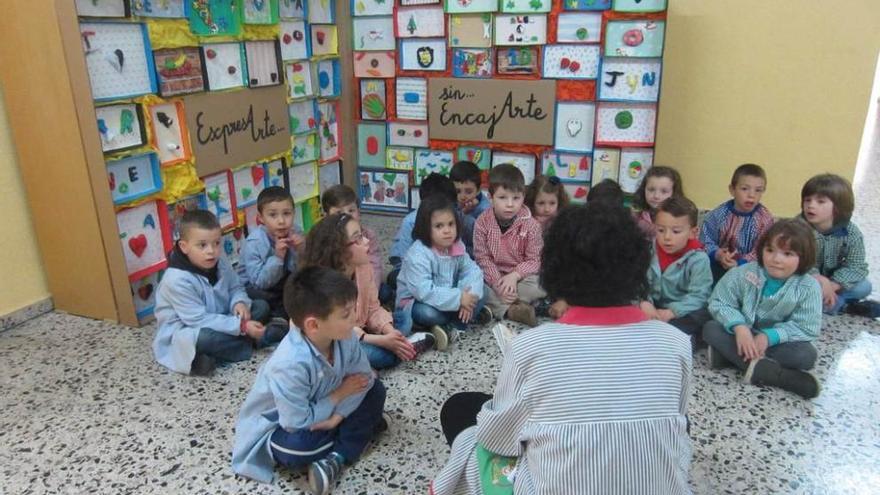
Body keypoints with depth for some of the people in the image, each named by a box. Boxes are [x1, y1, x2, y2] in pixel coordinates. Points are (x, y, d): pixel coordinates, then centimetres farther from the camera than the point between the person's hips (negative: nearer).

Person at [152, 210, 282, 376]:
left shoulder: (220, 263, -6)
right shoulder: (177, 281, -28)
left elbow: (236, 287, 7)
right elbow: (199, 320, -29)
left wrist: (240, 302, -19)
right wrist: (241, 326, -31)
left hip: (219, 322, 7)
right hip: (184, 334, -7)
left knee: (261, 307, 0)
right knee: (204, 337, -40)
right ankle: (257, 340, -16)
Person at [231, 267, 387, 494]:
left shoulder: (345, 337, -20)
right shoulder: (290, 364, -39)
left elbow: (364, 378, -12)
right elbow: (298, 422, -32)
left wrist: (335, 417, -22)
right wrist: (340, 393, -20)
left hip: (318, 409, 6)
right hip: (279, 425, -6)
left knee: (374, 390, -9)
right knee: (294, 447, -37)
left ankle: (337, 457, -12)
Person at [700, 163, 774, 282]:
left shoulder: (765, 219, -7)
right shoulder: (719, 214, -5)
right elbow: (706, 240, -3)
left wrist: (739, 264, -26)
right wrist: (718, 255, -23)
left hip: (747, 267, -1)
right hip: (719, 264, 1)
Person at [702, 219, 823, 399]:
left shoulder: (809, 287, -15)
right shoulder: (744, 273, -15)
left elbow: (806, 329, -16)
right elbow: (719, 302, -12)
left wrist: (769, 337, -28)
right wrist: (738, 326, -30)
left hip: (776, 342, 0)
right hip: (743, 336, 0)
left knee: (806, 355, -29)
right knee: (710, 329, -24)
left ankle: (729, 354, -30)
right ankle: (763, 369, -34)